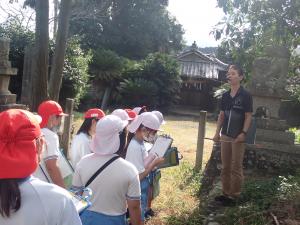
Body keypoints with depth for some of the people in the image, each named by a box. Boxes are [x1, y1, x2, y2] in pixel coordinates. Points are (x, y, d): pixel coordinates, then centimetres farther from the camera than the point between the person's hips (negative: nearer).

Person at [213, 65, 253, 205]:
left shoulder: (245, 95, -7)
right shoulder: (225, 95, 8)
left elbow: (248, 116, -8)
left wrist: (244, 133, -17)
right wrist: (217, 132, 6)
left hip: (238, 137, -5)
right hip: (225, 136, 6)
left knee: (236, 168, 1)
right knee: (225, 167, 11)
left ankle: (234, 195, 10)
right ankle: (225, 193, 22)